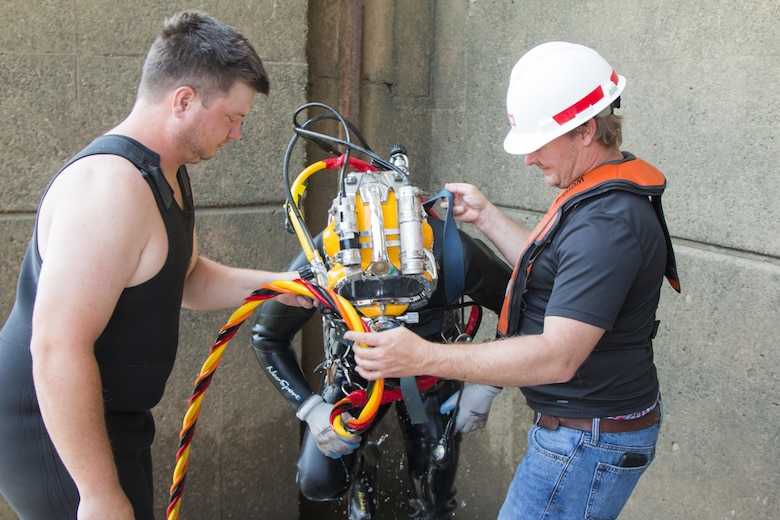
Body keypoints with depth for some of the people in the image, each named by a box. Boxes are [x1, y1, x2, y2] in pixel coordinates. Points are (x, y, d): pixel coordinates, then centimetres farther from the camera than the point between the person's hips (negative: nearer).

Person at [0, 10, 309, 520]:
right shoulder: (109, 185, -26)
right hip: (56, 434, -10)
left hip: (113, 419, 10)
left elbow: (187, 278, 19)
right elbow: (57, 350, -31)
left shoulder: (169, 176, 7)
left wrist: (280, 285, 6)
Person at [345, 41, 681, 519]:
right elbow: (553, 273, 19)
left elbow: (558, 356, -32)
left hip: (588, 443, -10)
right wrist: (486, 216, 17)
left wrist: (425, 357, -35)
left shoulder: (607, 221, -27)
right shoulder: (608, 191, 7)